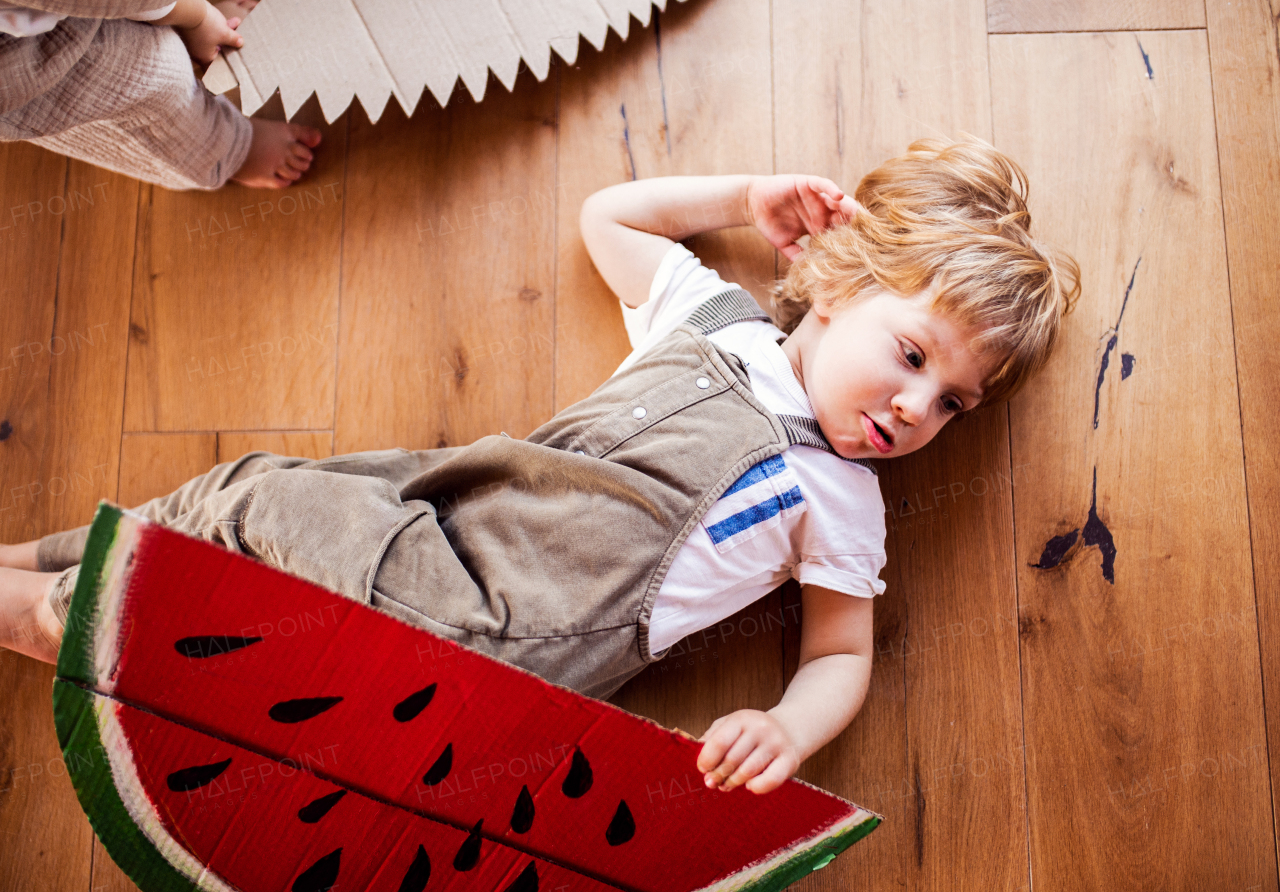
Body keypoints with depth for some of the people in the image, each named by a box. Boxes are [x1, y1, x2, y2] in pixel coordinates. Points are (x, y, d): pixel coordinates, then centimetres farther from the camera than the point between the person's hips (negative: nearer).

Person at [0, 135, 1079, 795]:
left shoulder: (839, 498, -1)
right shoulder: (715, 313, 7)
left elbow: (842, 653, 3)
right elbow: (608, 213, 18)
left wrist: (787, 731, -18)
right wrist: (750, 195, 11)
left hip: (488, 656, -4)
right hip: (439, 521, 4)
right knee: (244, 495, 3)